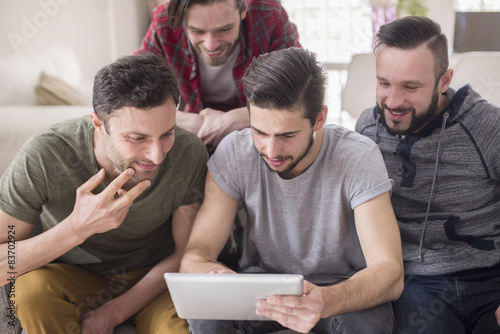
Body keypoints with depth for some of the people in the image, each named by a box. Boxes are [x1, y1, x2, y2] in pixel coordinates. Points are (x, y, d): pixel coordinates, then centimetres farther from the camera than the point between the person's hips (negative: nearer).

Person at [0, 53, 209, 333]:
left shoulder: (189, 153, -22)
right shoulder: (45, 157, -27)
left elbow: (186, 255, -9)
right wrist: (78, 228, -39)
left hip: (151, 279, -1)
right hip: (73, 276, 1)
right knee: (32, 287, -32)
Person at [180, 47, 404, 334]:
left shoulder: (359, 158, -22)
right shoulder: (234, 153, -15)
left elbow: (390, 271, -30)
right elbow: (195, 254, -17)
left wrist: (325, 301, -53)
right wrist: (215, 273, -43)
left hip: (342, 287, 0)